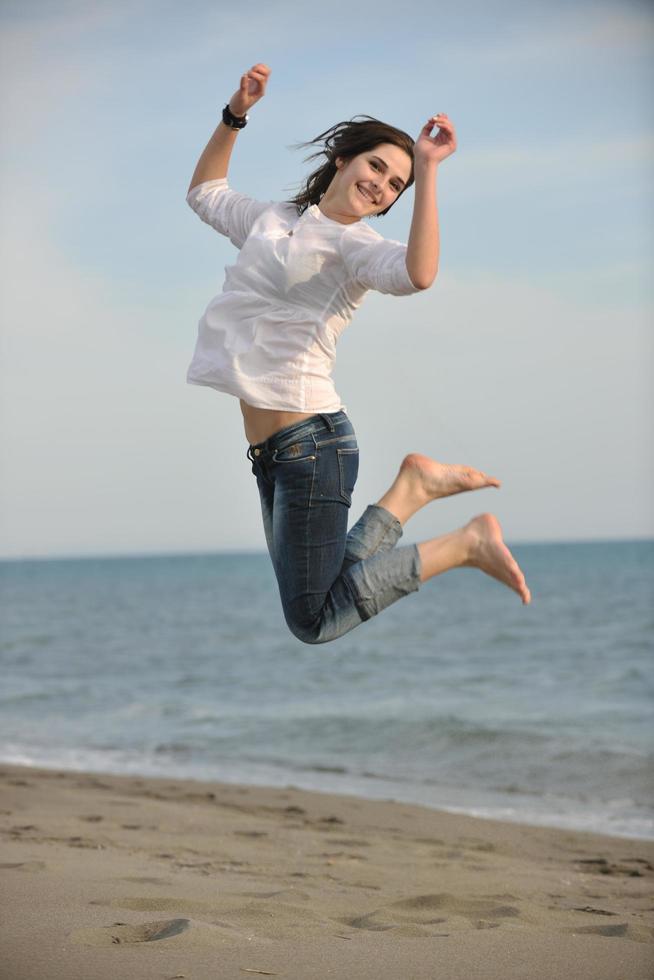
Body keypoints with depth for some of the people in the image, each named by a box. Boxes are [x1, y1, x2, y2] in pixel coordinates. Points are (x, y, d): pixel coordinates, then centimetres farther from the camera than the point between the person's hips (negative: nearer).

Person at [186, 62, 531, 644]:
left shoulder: (355, 243, -7)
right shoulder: (272, 218, 15)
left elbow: (418, 273, -30)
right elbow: (205, 192, 32)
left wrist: (427, 172, -26)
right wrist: (235, 116, 19)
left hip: (310, 441, -8)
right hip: (269, 448, 8)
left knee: (315, 621, -6)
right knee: (316, 604, 10)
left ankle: (468, 543, 4)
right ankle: (412, 488, 19)